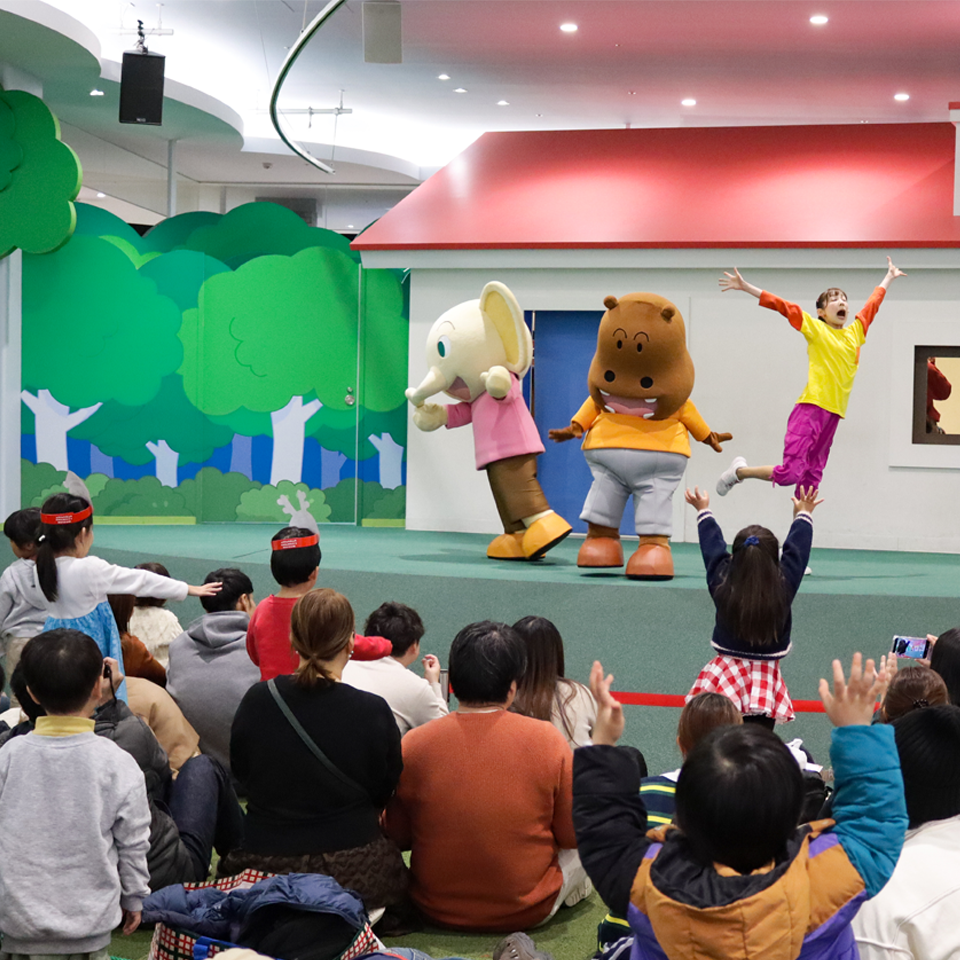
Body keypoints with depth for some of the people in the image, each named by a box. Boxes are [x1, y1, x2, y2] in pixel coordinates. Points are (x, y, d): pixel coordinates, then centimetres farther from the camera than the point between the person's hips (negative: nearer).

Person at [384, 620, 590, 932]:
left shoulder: (413, 745, -13)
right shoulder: (547, 740, -17)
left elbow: (398, 837, -1)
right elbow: (573, 836, -6)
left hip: (436, 911, 2)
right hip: (529, 912, -2)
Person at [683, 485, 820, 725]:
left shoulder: (722, 587, -7)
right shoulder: (784, 589, -8)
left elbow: (712, 548, 10)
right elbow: (796, 551, 8)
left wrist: (704, 512, 27)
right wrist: (803, 516, 25)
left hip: (725, 678, 0)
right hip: (766, 681, 0)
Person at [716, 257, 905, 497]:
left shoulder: (855, 332, 18)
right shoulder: (815, 328, 4)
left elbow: (873, 303, 34)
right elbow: (782, 306, -1)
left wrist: (889, 277, 47)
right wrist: (745, 287, -6)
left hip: (833, 413, 5)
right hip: (810, 408, -5)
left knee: (811, 477, 3)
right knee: (790, 473, -14)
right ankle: (739, 471, 8)